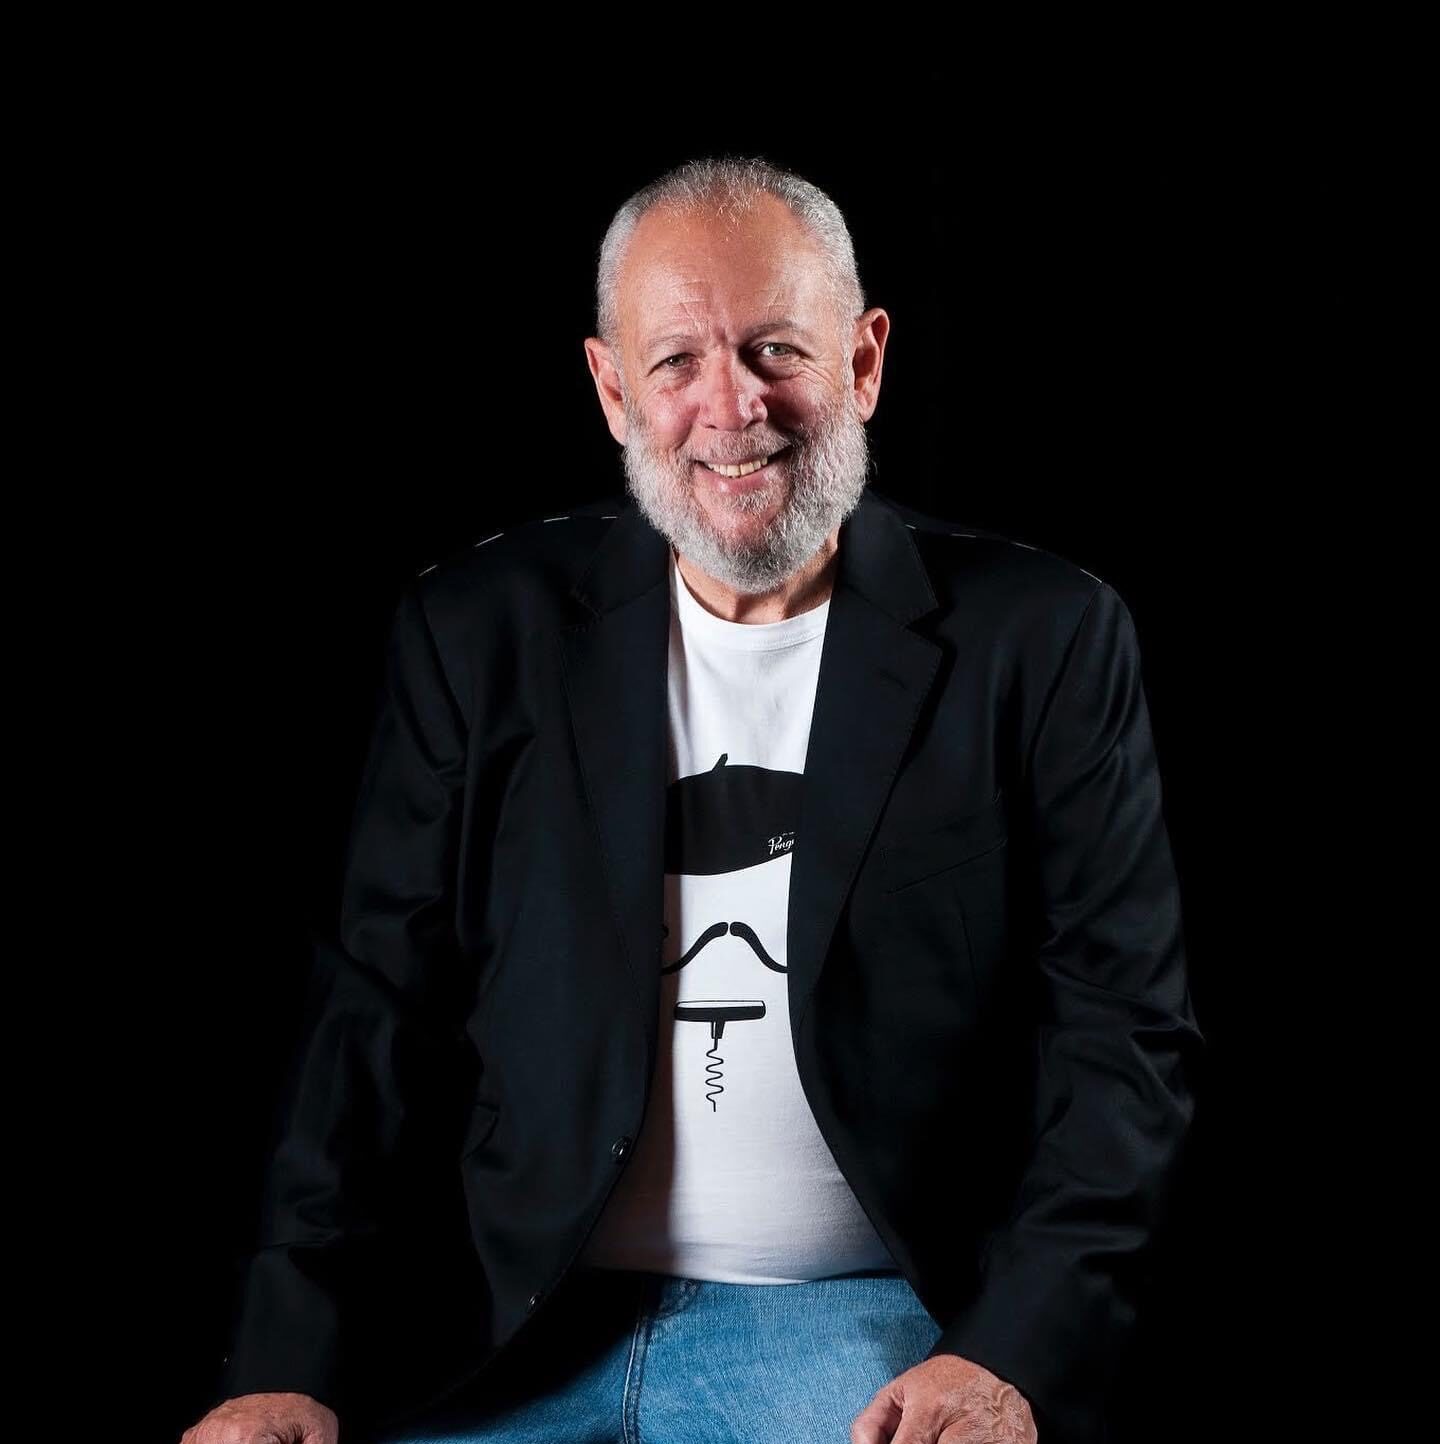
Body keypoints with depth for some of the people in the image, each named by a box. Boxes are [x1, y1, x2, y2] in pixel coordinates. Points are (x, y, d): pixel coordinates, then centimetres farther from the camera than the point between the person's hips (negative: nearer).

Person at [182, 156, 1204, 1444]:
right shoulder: (479, 631, 6)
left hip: (852, 1326, -1)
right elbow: (384, 1015, 3)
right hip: (506, 1328, 2)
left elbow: (1123, 1032, -1)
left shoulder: (1044, 638, 1)